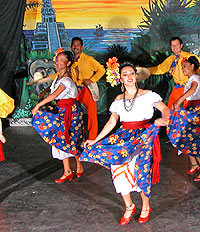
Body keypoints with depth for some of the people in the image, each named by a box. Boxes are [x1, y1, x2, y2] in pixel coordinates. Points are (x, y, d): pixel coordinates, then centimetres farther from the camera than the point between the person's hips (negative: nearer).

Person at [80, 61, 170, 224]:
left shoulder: (148, 95, 4)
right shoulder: (118, 100, 13)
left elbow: (165, 108, -2)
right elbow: (112, 122, 13)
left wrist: (164, 120, -25)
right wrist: (95, 140, 8)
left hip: (143, 135, -3)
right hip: (124, 136, 3)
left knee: (140, 168, -15)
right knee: (118, 167, -12)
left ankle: (146, 207, 8)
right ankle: (129, 207, 6)